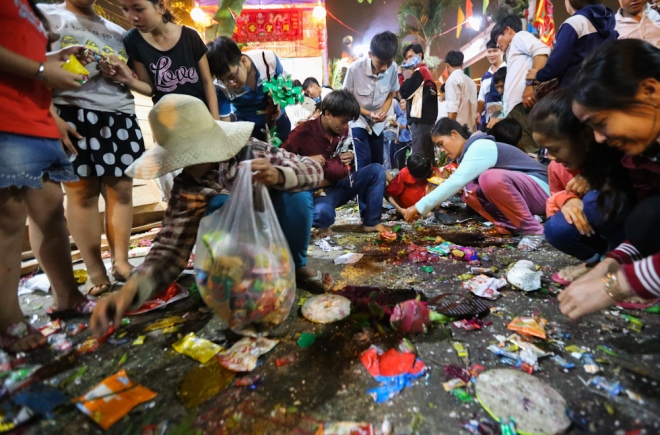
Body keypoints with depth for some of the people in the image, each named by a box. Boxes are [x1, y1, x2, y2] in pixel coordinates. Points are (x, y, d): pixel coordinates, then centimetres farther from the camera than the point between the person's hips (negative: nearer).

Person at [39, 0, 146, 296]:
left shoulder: (117, 32, 25)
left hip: (119, 115, 4)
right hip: (72, 113, -3)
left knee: (121, 189, -3)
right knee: (81, 191, -5)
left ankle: (121, 262, 4)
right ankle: (95, 272, 0)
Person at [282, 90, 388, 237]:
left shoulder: (343, 131, 2)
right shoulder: (303, 133, -16)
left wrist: (351, 156, 0)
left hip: (341, 184, 7)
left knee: (376, 170, -8)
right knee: (322, 213, -41)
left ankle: (371, 222, 0)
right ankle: (324, 226, 1)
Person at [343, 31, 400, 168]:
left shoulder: (393, 68, -13)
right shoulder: (355, 68, -22)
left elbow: (390, 95, 3)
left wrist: (383, 112, -18)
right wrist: (368, 113, -23)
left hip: (377, 124, 4)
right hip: (357, 121, -4)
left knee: (378, 163, 9)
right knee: (363, 163, -14)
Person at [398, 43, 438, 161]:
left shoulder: (420, 71, -5)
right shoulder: (426, 71, 25)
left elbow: (405, 93, -12)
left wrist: (400, 75, 2)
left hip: (421, 121, -10)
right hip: (427, 120, 10)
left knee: (418, 157, -12)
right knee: (427, 156, 9)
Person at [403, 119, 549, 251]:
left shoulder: (479, 147, -20)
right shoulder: (470, 150, 11)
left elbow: (455, 182, -29)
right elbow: (458, 183, 5)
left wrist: (419, 207, -27)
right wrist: (424, 208, -5)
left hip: (541, 190, -9)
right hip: (519, 192, 9)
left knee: (491, 178, -34)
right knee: (469, 191, -4)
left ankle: (533, 230, -18)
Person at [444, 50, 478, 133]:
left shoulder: (452, 79, -5)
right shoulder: (470, 81, 19)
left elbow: (453, 108, -14)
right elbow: (474, 109, 18)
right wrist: (474, 129, 20)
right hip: (470, 129, 8)